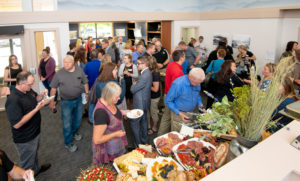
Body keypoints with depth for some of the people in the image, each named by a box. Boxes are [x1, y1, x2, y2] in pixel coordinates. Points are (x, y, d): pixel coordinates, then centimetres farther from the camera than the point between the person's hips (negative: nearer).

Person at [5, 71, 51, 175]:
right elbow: (17, 124, -33)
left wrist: (41, 96, -8)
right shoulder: (13, 100, -32)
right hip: (25, 139, -9)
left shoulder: (28, 90, -5)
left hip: (35, 131, 9)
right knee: (27, 163, 15)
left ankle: (36, 169, 56)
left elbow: (35, 99, 16)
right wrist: (36, 109, -31)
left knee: (34, 152, 33)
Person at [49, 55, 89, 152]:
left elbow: (85, 82, 8)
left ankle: (74, 133, 48)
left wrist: (87, 93, 9)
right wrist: (52, 101, -3)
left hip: (78, 99, 3)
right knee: (67, 123, 4)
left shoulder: (80, 71, -5)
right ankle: (68, 143, 18)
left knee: (78, 119, 20)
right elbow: (53, 88, -5)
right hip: (66, 102, -3)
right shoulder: (59, 73, -12)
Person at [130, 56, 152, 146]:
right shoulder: (147, 72, 4)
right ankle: (144, 140, 37)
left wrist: (133, 84, -3)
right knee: (143, 121, 21)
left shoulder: (144, 76, -28)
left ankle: (138, 144, 11)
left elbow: (133, 90, -22)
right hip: (144, 102, 10)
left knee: (134, 123, 1)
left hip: (140, 104, -10)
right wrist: (135, 84, -5)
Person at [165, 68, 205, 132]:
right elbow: (168, 101, -17)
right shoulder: (178, 84, -25)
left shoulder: (197, 83, -6)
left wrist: (200, 106, -2)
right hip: (179, 114, -5)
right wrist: (179, 113, -21)